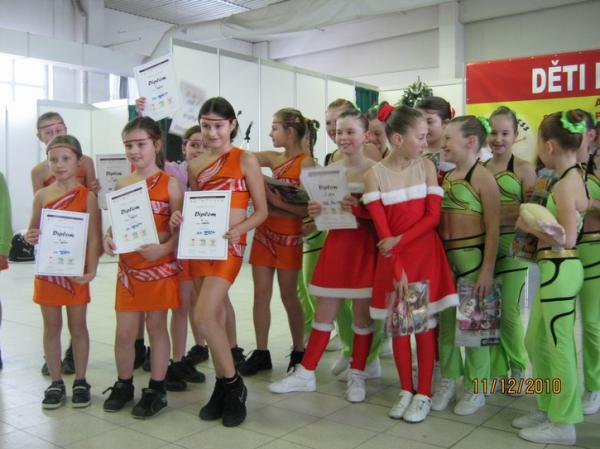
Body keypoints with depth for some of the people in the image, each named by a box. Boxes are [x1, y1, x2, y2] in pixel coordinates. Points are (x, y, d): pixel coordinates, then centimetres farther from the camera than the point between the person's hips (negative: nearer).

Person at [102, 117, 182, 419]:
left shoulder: (168, 184, -7)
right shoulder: (122, 184, 7)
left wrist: (164, 248, -27)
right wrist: (108, 237, -8)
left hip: (160, 266, -4)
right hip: (128, 267, 4)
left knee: (156, 327, 8)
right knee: (124, 332, 8)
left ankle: (156, 389, 20)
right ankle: (124, 384, 29)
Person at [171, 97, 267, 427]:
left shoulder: (245, 160, -3)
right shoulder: (195, 165, 11)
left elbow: (261, 211, -4)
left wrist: (237, 229, -21)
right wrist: (180, 218, -4)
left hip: (229, 246, -5)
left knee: (203, 317, -16)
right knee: (215, 318, 10)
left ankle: (234, 386, 3)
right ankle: (222, 387, 23)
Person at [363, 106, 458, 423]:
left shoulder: (426, 167, 0)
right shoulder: (375, 174, -5)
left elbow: (434, 216, -5)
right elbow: (381, 228, -9)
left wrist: (400, 240, -16)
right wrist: (398, 271, -15)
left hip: (425, 254, 0)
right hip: (392, 257, 0)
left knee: (424, 321, 3)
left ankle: (424, 393, 13)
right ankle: (406, 390, 20)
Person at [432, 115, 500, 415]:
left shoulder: (482, 177, -10)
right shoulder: (446, 177, 11)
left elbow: (493, 227, -12)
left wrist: (487, 270, -15)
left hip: (472, 258, -7)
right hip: (444, 257, 7)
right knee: (445, 321, 13)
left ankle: (476, 389, 18)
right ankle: (448, 381, 28)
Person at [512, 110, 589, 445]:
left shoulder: (566, 184, -17)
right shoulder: (572, 179, 11)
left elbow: (567, 239, -22)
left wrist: (530, 226, -11)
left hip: (560, 270, -10)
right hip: (554, 269, 10)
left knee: (560, 347, 2)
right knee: (536, 342, 18)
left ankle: (564, 424, 15)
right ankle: (548, 409, 31)